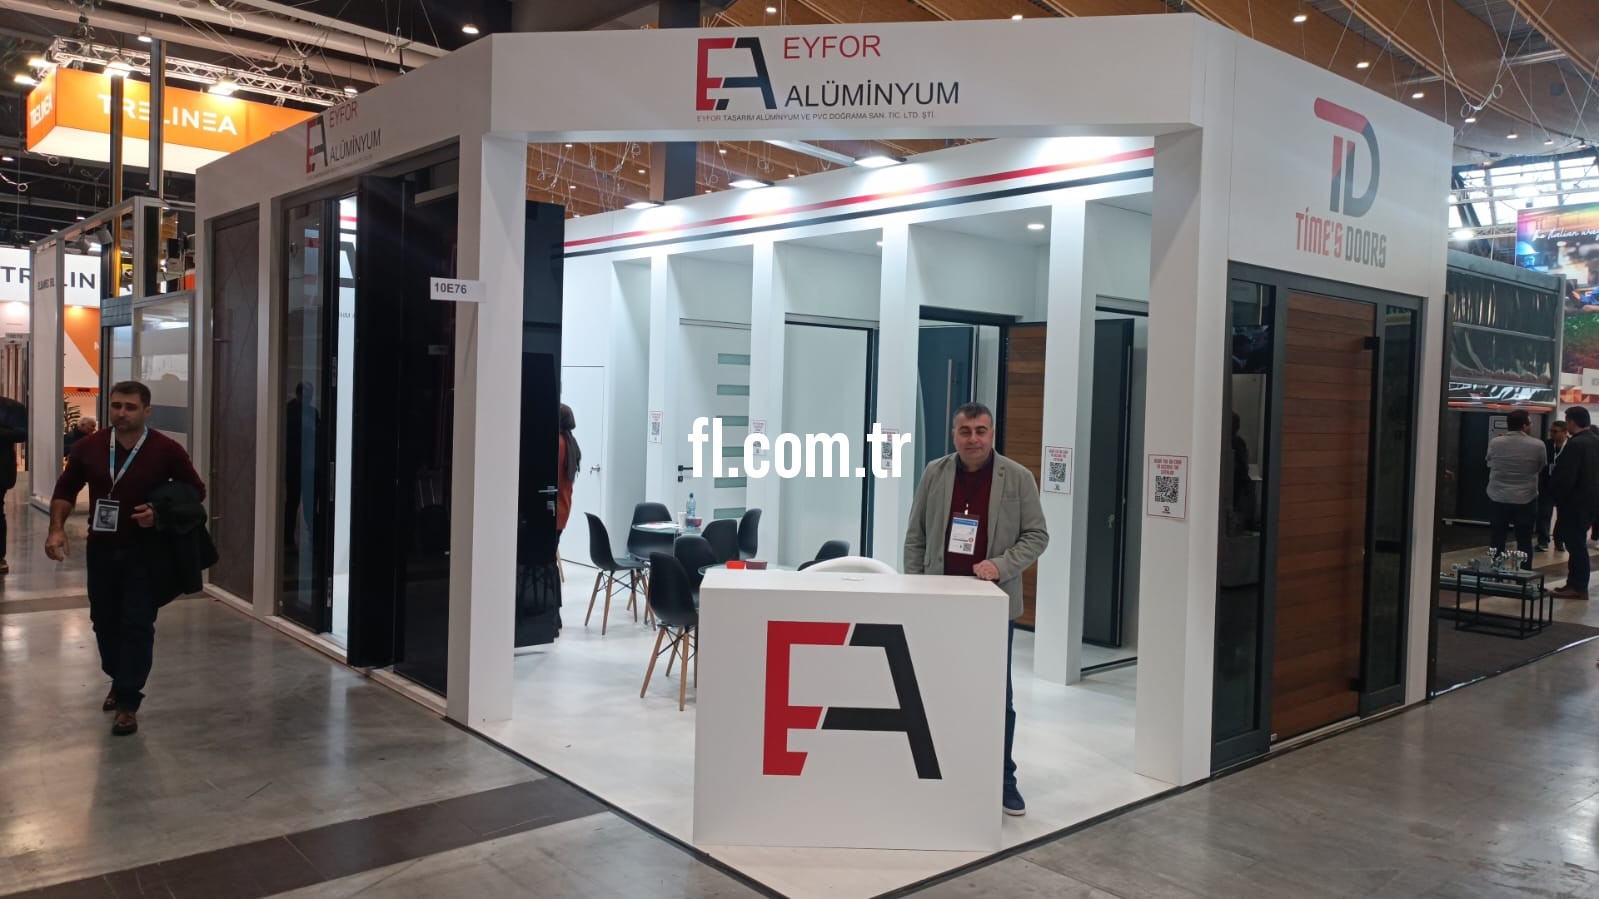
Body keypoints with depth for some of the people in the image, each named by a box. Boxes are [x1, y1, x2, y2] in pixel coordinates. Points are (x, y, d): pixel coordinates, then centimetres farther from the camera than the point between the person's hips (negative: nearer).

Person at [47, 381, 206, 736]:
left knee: (137, 625, -4)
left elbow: (196, 491, 0)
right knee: (104, 621, 15)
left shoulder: (166, 450, -10)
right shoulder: (88, 447, -1)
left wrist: (161, 512, -16)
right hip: (101, 548, 4)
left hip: (144, 550, -4)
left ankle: (128, 703, 1)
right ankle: (119, 681, 36)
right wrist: (56, 529, -1)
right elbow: (66, 489, 11)